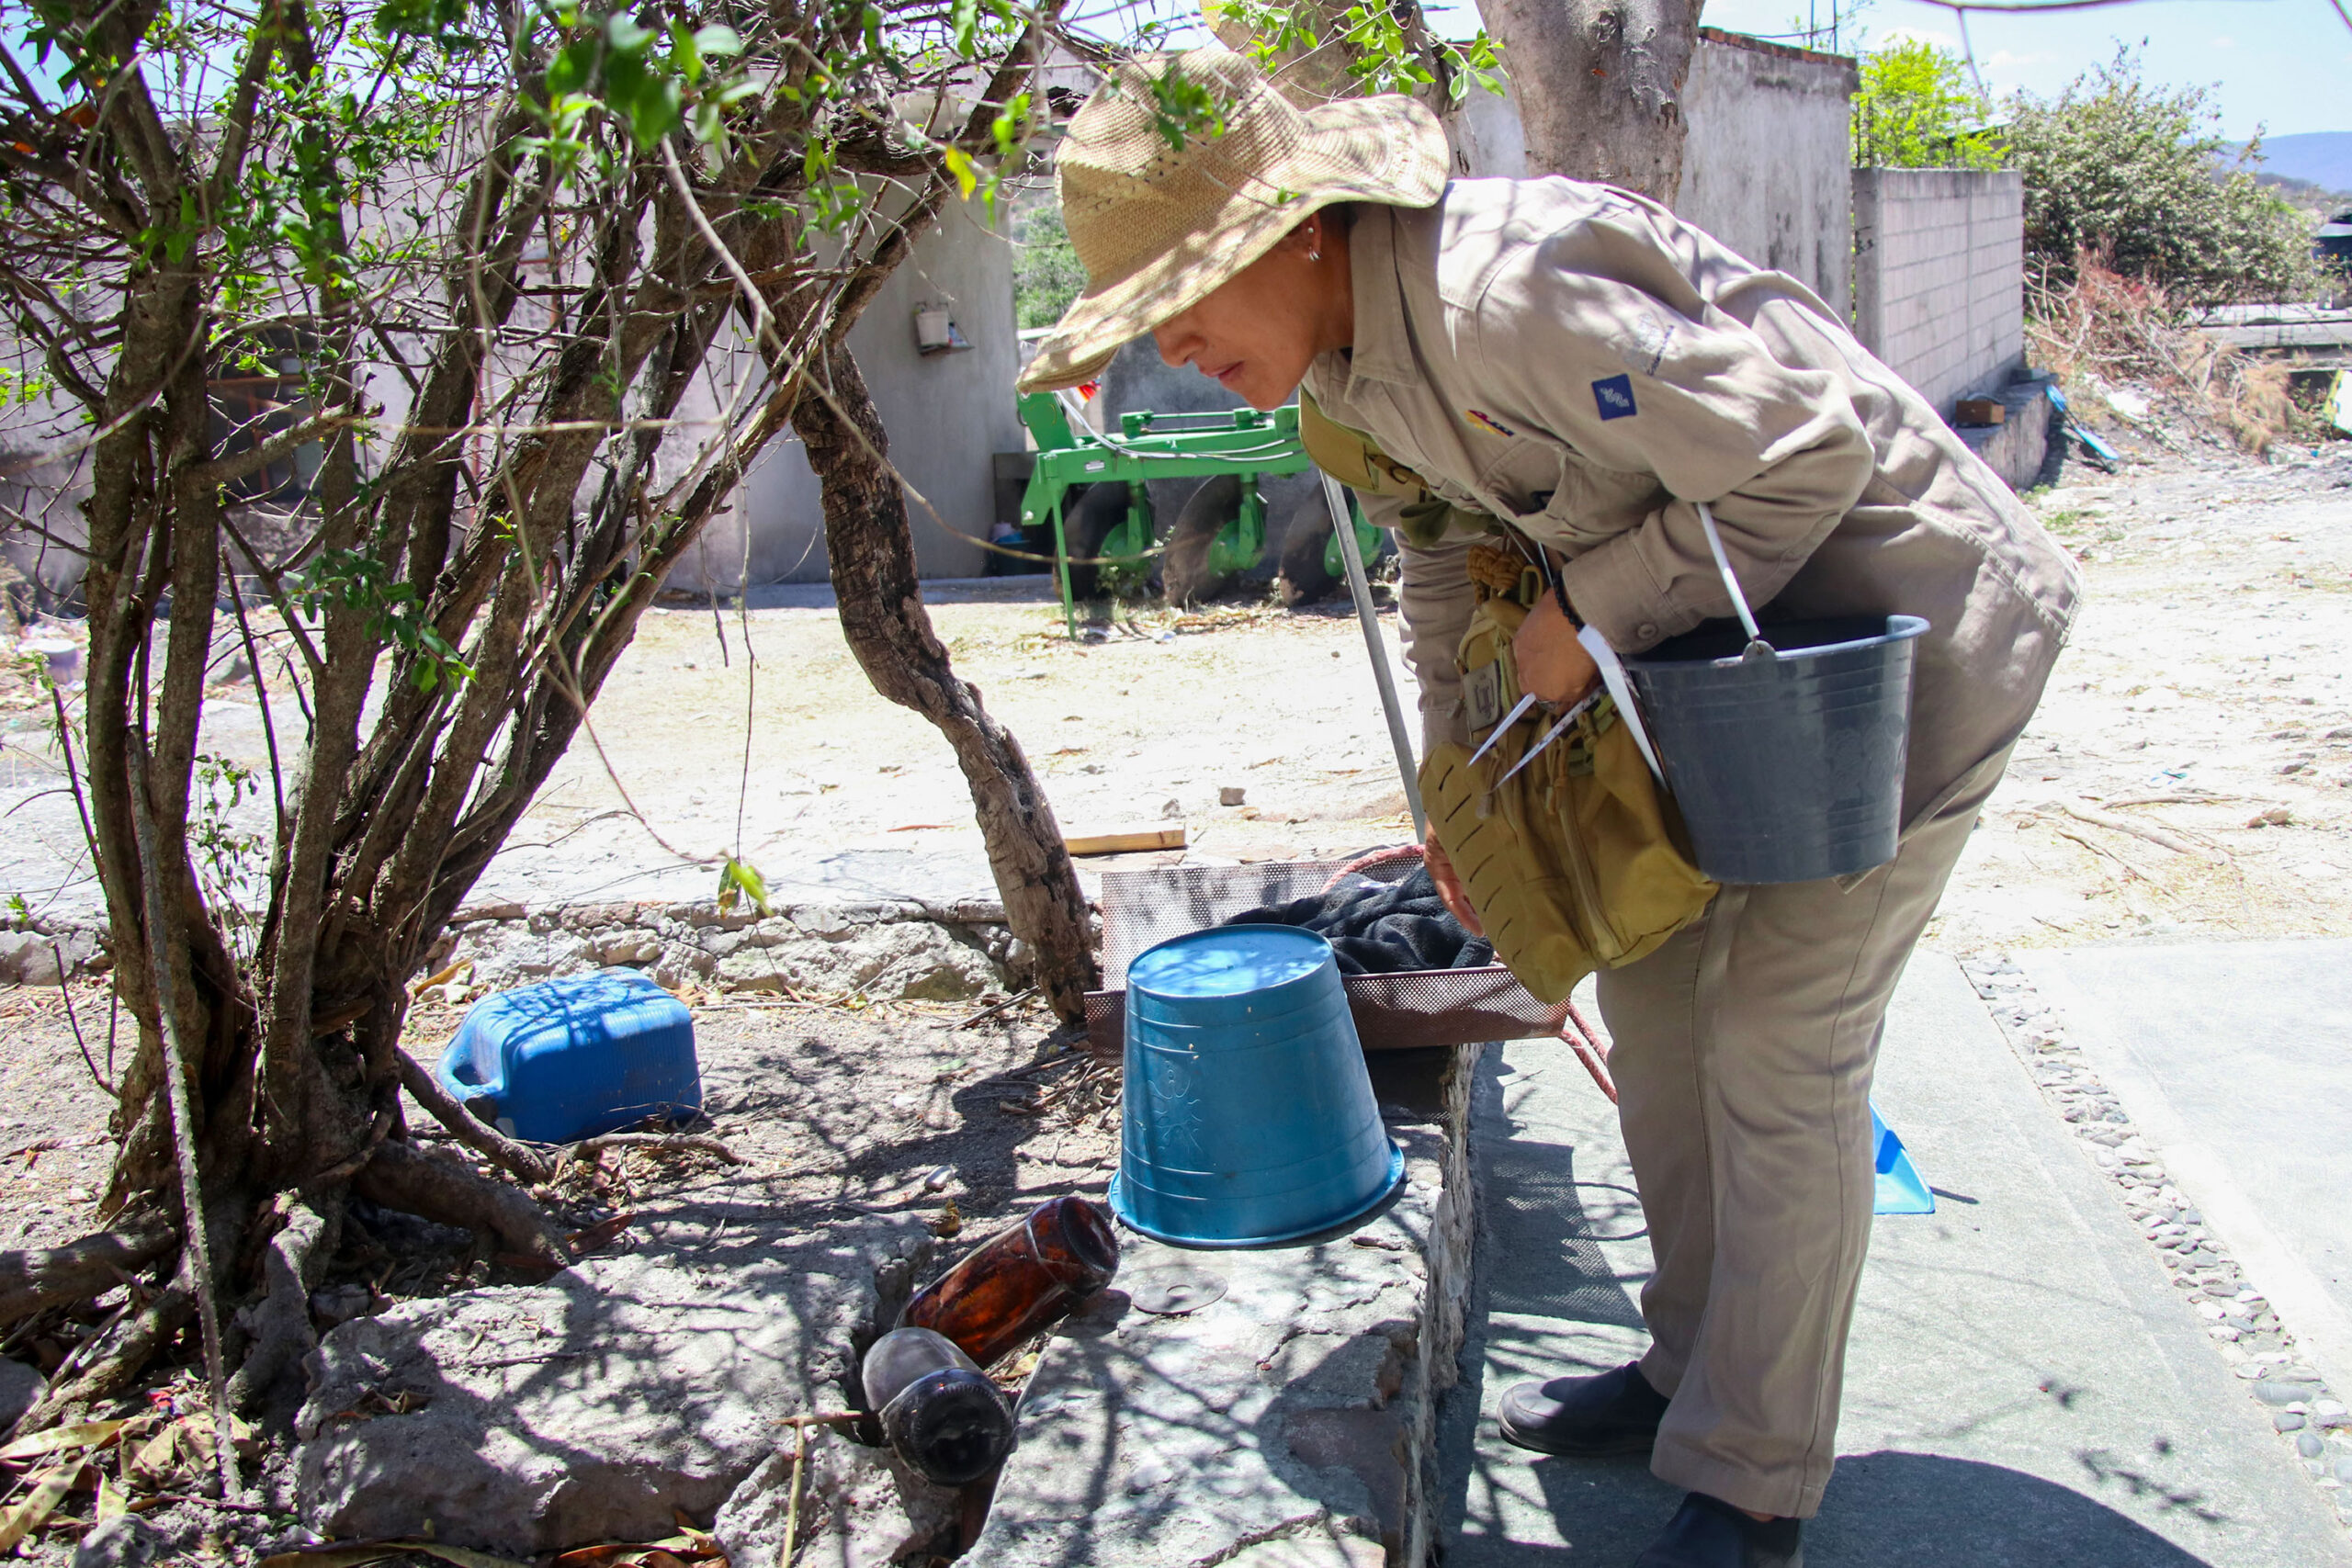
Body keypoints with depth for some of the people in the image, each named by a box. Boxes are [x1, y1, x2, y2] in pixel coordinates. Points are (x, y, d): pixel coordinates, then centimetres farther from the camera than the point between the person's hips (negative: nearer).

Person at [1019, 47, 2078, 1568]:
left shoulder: (1503, 293, -31)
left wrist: (1590, 615, -20)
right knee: (1652, 984, 12)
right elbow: (1450, 547, 15)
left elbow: (1806, 454, -27)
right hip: (1740, 631, 9)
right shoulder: (1352, 344, 0)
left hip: (1909, 613, -9)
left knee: (1776, 1038, -8)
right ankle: (1695, 1371, 28)